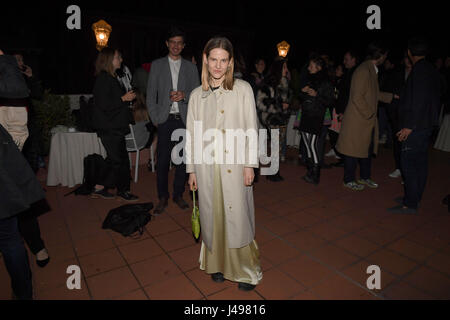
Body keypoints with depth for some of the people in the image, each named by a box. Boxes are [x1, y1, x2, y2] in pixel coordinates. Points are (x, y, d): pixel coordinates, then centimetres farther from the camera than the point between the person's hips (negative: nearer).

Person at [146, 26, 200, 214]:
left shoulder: (190, 67, 13)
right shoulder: (157, 65, 10)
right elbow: (150, 94, 7)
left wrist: (184, 95, -11)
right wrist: (154, 118, -2)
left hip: (185, 120, 1)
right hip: (165, 120, -1)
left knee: (182, 159, 4)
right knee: (162, 161, -1)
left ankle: (178, 195, 18)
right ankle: (162, 198, 13)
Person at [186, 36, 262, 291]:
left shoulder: (243, 89, 0)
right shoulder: (197, 95, 8)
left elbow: (251, 129, -2)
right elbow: (192, 134, 8)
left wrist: (250, 164, -7)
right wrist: (191, 169, 7)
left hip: (234, 165, -2)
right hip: (207, 167, 3)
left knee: (238, 216, 4)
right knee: (212, 216, 12)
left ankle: (246, 270, 24)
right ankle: (218, 264, 33)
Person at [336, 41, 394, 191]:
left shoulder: (372, 70, 15)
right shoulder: (363, 70, -16)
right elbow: (357, 97, -22)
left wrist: (392, 96, 28)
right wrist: (369, 114, -15)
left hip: (368, 120, 10)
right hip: (357, 119, -10)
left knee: (367, 148, 16)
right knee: (354, 149, 1)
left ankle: (365, 177, 30)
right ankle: (349, 180, 14)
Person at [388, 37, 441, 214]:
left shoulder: (419, 70, -15)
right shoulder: (432, 70, 15)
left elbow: (419, 102, -23)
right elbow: (436, 99, 19)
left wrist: (409, 126, -21)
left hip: (416, 127, -10)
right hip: (427, 124, 10)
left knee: (409, 163, -6)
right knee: (420, 162, 15)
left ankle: (410, 204, -1)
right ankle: (415, 197, 27)